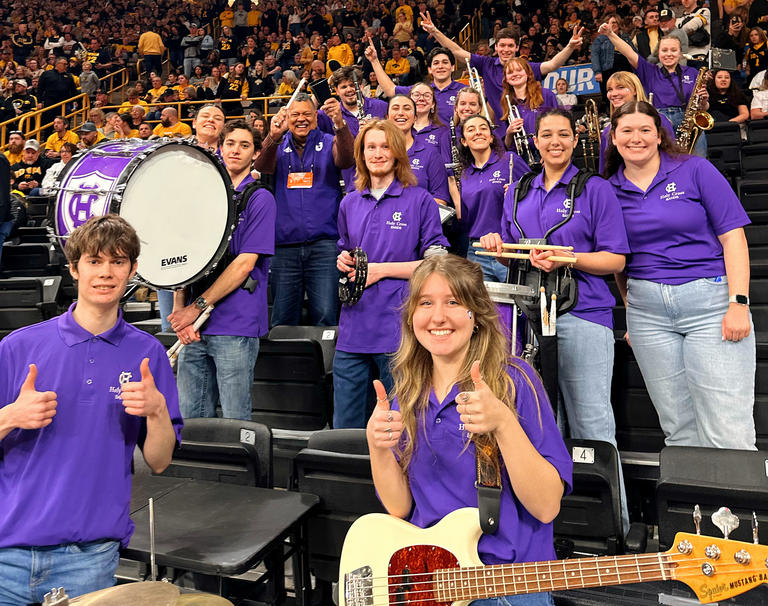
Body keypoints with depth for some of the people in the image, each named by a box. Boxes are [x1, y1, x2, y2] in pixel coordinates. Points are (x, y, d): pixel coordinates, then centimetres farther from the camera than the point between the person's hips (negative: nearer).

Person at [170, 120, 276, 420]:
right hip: (195, 328, 5)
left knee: (234, 427, 2)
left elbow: (245, 263, -10)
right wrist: (179, 309, -1)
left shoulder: (260, 198, -2)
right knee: (190, 419, 11)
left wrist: (197, 308, -12)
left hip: (236, 327, -5)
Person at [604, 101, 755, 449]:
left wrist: (739, 302, -11)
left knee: (728, 433, -7)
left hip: (711, 301, -2)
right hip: (647, 309, 3)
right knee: (678, 430, 7)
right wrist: (632, 315, 11)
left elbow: (732, 237, -2)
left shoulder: (695, 171, 2)